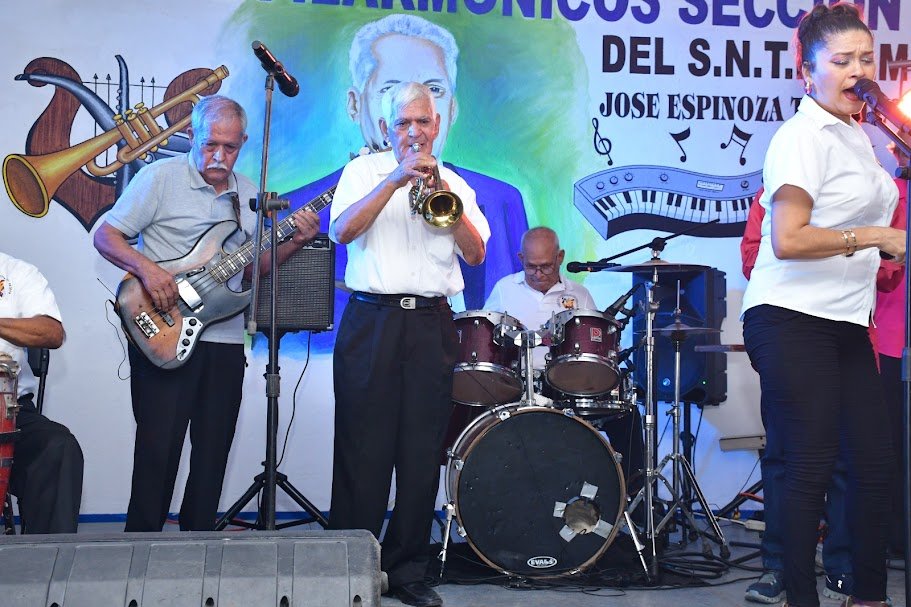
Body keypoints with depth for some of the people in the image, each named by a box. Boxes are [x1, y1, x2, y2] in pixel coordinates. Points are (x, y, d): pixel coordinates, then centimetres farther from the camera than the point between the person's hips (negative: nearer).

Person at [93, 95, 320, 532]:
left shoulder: (247, 193, 13)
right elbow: (105, 236, -3)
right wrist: (146, 268, -20)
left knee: (213, 454, 9)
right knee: (158, 450, -5)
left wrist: (295, 242, 1)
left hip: (225, 342, 5)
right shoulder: (161, 177, -4)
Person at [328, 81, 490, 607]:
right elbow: (342, 231, -9)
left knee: (422, 453, 2)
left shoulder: (453, 183, 16)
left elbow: (475, 254, 3)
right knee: (364, 450, -3)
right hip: (372, 320, -2)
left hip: (432, 324, 2)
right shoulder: (363, 171, 10)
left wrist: (442, 195, -9)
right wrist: (397, 180, -15)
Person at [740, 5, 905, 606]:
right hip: (793, 322, -8)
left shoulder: (860, 134, 17)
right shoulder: (803, 136, -10)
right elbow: (787, 240, -20)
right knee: (812, 468, -5)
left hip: (847, 324, 8)